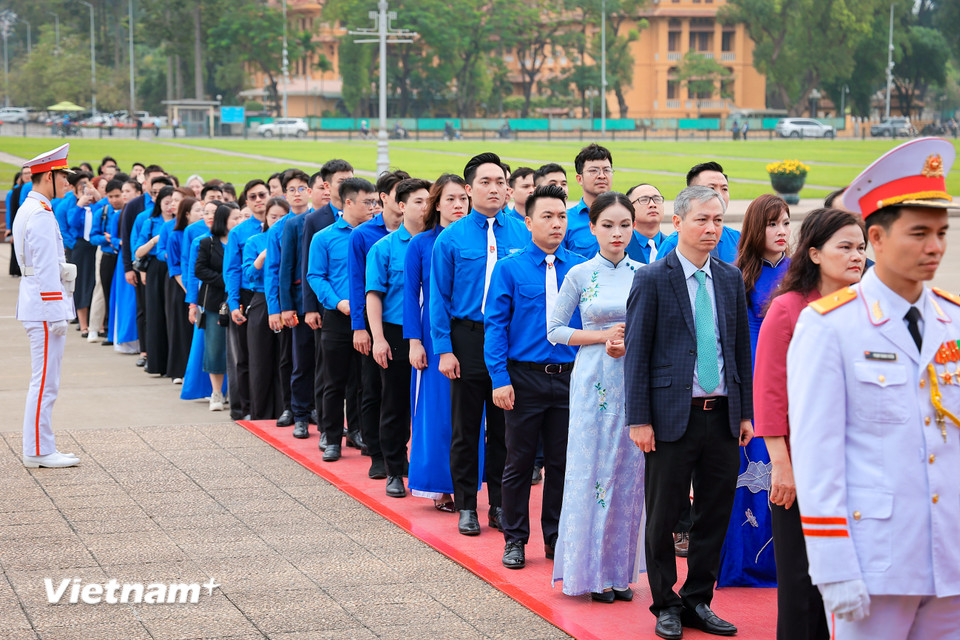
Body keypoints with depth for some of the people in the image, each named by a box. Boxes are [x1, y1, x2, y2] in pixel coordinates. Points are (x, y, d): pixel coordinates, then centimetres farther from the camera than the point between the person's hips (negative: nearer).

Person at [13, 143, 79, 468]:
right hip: (46, 306, -11)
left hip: (35, 303, 11)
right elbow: (46, 270, -20)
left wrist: (65, 269, 9)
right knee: (45, 382, -6)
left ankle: (40, 448, 19)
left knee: (44, 380, 14)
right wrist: (57, 314, -20)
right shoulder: (41, 215, -17)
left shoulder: (28, 209, 16)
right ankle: (38, 451, -3)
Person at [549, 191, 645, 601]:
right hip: (594, 381, -2)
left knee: (629, 471, 3)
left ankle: (620, 569, 11)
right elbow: (555, 329, 1)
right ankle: (591, 570, 5)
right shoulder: (580, 275, 0)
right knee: (592, 469, -2)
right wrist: (604, 336, -10)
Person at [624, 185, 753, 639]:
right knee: (663, 517, 4)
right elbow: (636, 353, -6)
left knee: (715, 515, 9)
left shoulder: (731, 278, 10)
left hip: (723, 415, 4)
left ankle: (698, 601, 23)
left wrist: (745, 411, 9)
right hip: (673, 414, -4)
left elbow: (742, 347, 14)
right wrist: (639, 418, -11)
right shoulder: (652, 279, -5)